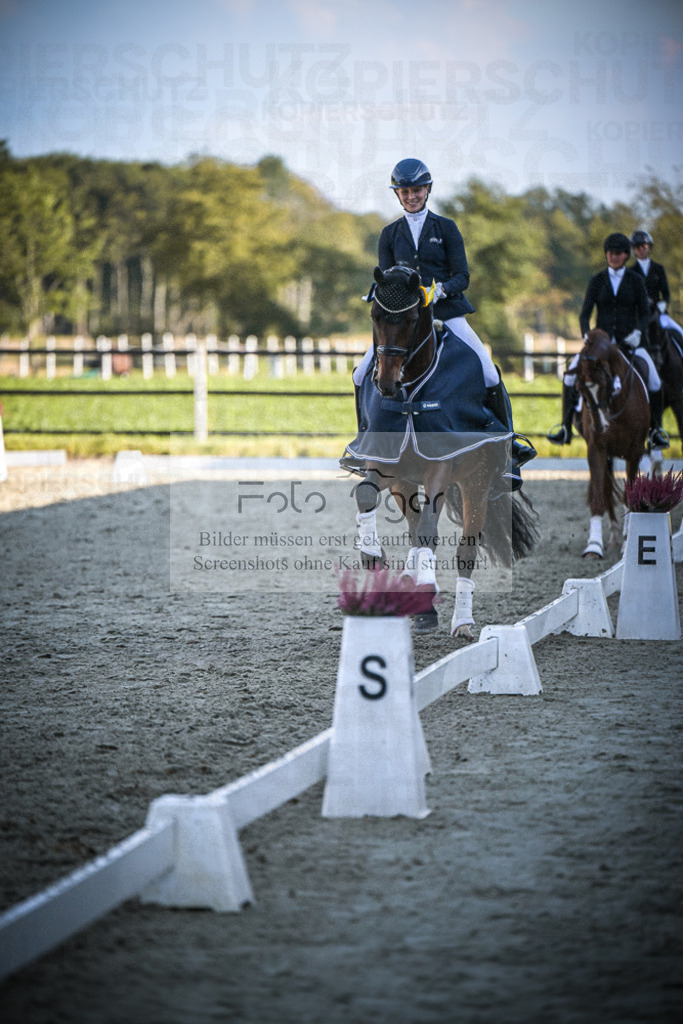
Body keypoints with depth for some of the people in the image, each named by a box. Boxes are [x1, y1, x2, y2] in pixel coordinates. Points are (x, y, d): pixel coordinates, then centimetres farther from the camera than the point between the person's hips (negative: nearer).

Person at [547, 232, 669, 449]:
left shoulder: (635, 280, 4)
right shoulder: (597, 281, 5)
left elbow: (644, 312, 3)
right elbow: (585, 313, 1)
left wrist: (638, 332, -17)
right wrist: (587, 336, -17)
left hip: (629, 341, -1)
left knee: (652, 376, -23)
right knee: (572, 371, -21)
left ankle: (656, 430, -7)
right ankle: (566, 428, -12)